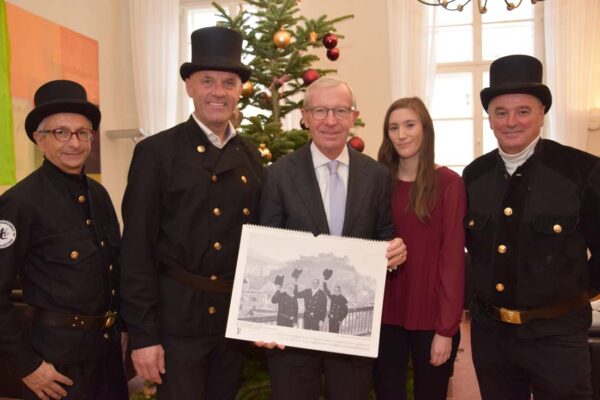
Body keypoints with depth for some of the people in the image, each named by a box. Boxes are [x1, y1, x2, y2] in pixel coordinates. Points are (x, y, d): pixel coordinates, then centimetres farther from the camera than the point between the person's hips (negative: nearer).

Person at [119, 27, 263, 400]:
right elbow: (137, 249, -10)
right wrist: (142, 335, -12)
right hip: (177, 318, -5)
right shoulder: (156, 152, -8)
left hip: (236, 316, 5)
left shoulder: (252, 157, 6)